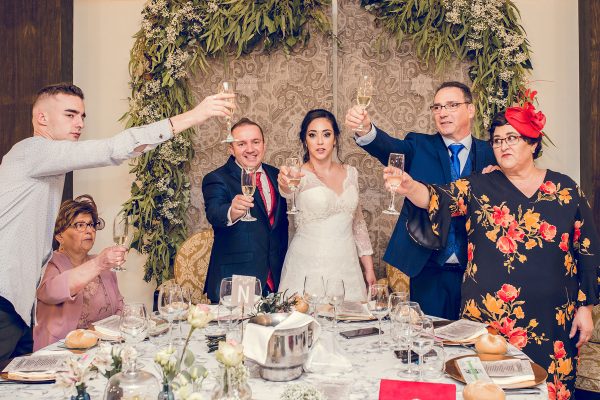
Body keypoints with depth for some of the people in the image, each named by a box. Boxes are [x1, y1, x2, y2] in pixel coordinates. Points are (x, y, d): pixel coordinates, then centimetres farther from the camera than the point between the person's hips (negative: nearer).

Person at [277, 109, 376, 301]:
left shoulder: (350, 173, 7)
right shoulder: (300, 175, -5)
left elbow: (358, 222, 13)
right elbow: (288, 190, -29)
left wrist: (369, 268, 11)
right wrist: (285, 183, -52)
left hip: (346, 266, 4)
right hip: (308, 267, -3)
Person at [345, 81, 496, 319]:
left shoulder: (489, 154, 4)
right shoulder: (419, 147, 2)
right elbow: (388, 146, -18)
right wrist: (365, 128, -38)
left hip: (474, 267, 1)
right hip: (428, 269, -1)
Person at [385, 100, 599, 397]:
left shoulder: (566, 190, 4)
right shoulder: (479, 187, 1)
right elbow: (439, 199, -16)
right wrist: (410, 188, -37)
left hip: (551, 320, 1)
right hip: (488, 317, -1)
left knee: (549, 389, 10)